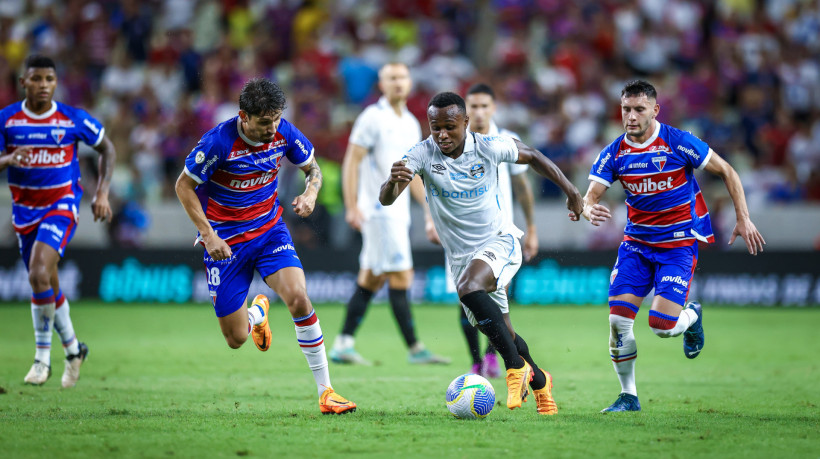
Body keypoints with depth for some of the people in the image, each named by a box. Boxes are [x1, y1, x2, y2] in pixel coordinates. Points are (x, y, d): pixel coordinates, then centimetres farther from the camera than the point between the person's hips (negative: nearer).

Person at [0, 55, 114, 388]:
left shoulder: (73, 119, -8)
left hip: (62, 204, -3)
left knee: (39, 274, -24)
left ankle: (43, 355, -10)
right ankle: (72, 347, 35)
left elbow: (107, 149, 7)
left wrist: (102, 193, -3)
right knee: (46, 285, 13)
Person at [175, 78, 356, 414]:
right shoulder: (219, 141, -23)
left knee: (298, 298, -23)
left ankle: (325, 392, -14)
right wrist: (208, 235, -18)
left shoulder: (284, 133, -10)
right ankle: (257, 313, 40)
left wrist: (310, 193, -15)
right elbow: (184, 185, -11)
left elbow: (312, 168, 8)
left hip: (269, 229, 2)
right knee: (236, 339, 0)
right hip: (225, 241, -2)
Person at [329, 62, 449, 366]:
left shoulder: (411, 124, 16)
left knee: (371, 280, 7)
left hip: (398, 212, 8)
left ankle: (343, 345, 10)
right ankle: (414, 349, -8)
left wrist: (430, 208, 19)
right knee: (401, 277, -10)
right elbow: (351, 162, -10)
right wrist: (351, 206, -17)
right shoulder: (373, 118, -8)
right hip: (378, 210, -8)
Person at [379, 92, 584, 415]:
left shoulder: (489, 148, -13)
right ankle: (538, 381, 38)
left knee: (469, 287, -34)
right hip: (460, 254, 3)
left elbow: (530, 156, 7)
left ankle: (516, 366, -23)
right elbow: (385, 199, -24)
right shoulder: (422, 154, -14)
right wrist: (393, 181, -48)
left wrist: (569, 189, 6)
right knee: (501, 333, 10)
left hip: (499, 240, -3)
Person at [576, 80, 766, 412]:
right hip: (636, 243, 4)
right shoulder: (613, 154, -4)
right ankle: (628, 396, 8)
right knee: (618, 319, -10)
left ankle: (692, 316, 21)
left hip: (679, 243, -4)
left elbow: (726, 172, -3)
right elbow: (589, 197, -10)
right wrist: (588, 210, -35)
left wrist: (743, 219, -6)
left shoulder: (678, 142, -13)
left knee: (661, 325, -17)